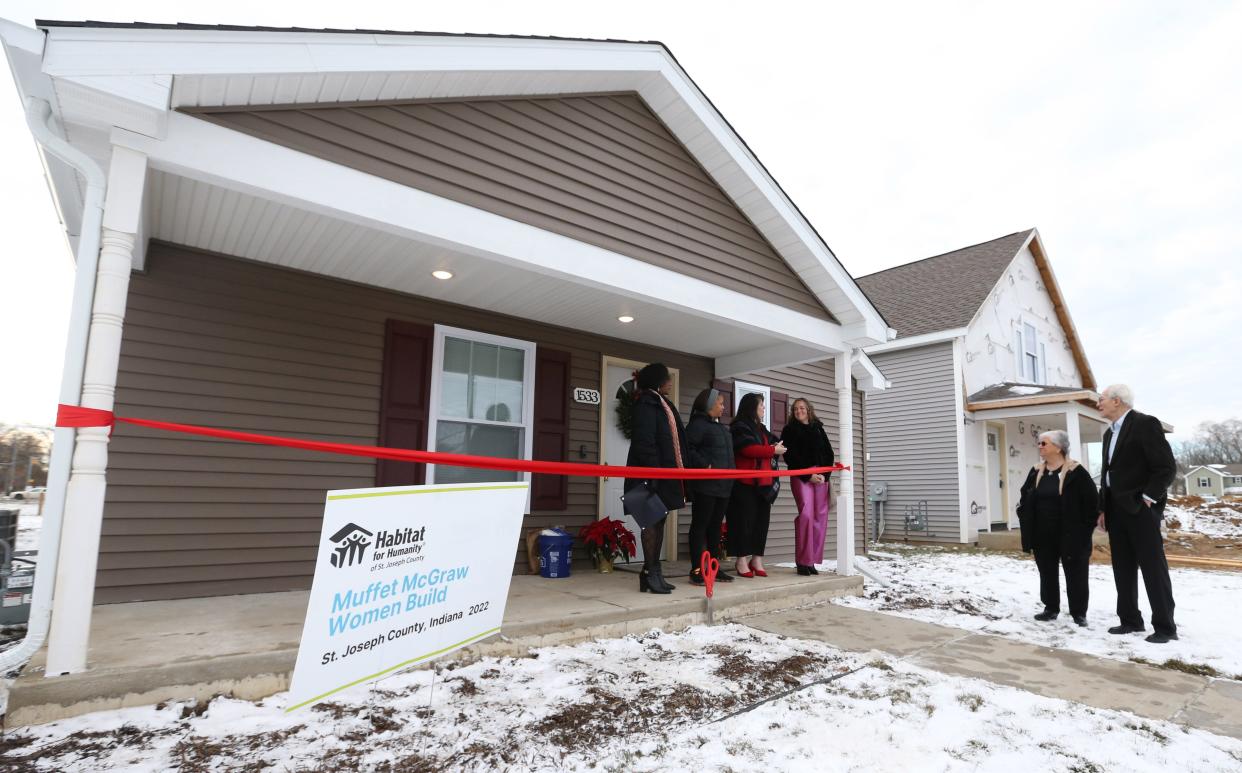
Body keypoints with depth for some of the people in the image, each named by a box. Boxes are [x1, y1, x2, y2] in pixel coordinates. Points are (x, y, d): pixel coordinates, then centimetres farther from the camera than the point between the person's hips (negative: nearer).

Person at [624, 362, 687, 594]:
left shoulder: (662, 404, 19)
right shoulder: (646, 404, -10)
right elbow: (644, 442, -19)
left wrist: (676, 471, 17)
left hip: (664, 473, 9)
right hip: (652, 474, -9)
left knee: (659, 521, 10)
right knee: (652, 521, -6)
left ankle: (655, 571, 16)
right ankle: (650, 573, 0)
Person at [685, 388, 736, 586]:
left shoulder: (721, 427, 21)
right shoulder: (698, 424, -7)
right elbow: (688, 449, -18)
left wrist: (730, 472, 14)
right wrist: (705, 466, -21)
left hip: (723, 486, 9)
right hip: (705, 485, -9)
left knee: (715, 526, 13)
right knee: (700, 525, -4)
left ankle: (714, 568, 21)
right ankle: (696, 570, 0)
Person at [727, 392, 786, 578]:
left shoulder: (761, 429, 22)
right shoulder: (740, 427, -6)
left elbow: (774, 443, 21)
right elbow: (749, 449, -19)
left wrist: (777, 446, -3)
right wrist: (773, 450, -10)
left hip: (763, 482, 8)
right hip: (745, 483, -8)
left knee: (761, 520, 6)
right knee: (745, 520, -5)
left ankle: (757, 558, 12)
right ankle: (742, 560, 1)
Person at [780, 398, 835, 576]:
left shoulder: (818, 429, 19)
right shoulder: (789, 430, 7)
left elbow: (829, 454, 13)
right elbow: (790, 456, -3)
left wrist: (824, 474, -3)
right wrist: (808, 475, -10)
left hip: (821, 477, 4)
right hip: (801, 477, -4)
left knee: (820, 518, -1)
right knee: (806, 514, -17)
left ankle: (812, 560, 5)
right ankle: (803, 561, -12)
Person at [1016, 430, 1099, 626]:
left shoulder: (1076, 472, -10)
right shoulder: (1036, 472, 8)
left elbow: (1093, 501, -10)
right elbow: (1025, 501, 16)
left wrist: (1085, 528, -10)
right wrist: (1026, 525, 9)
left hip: (1070, 535, -5)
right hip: (1043, 535, 5)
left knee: (1075, 574, 5)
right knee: (1047, 573, 12)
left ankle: (1079, 613, 17)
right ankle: (1051, 608, 23)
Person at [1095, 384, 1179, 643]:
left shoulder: (1145, 424, -10)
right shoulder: (1109, 433, 15)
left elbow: (1167, 467, -15)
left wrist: (1146, 499, -14)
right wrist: (1103, 508, 14)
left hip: (1141, 509, -8)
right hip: (1117, 511, 8)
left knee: (1153, 568, -3)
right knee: (1123, 569, 10)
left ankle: (1165, 626, 5)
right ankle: (1131, 620, 18)